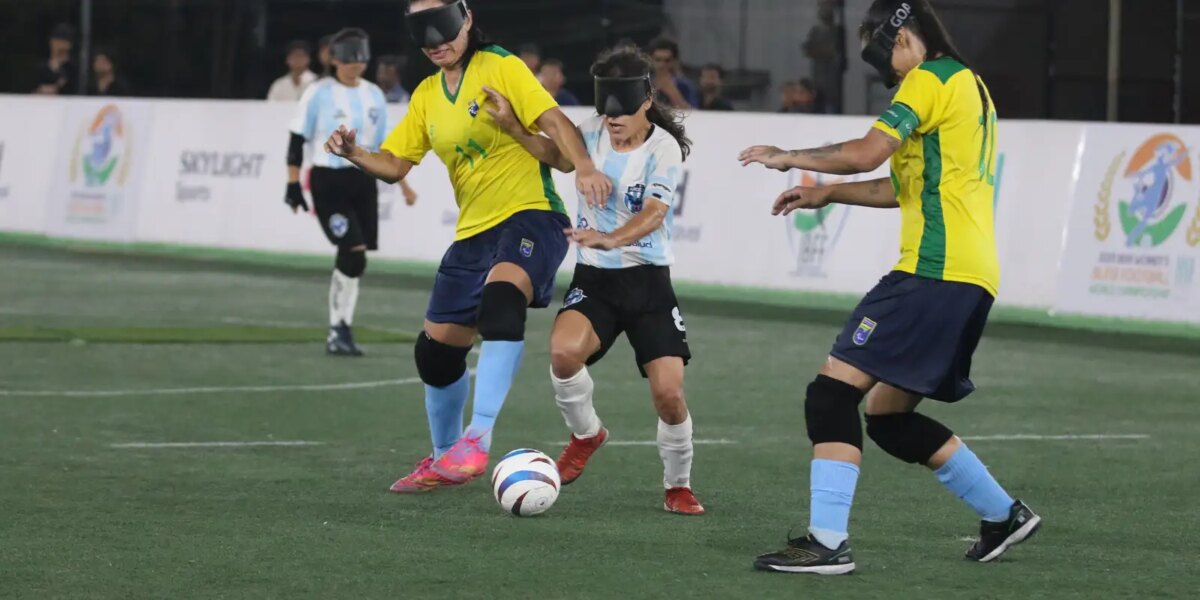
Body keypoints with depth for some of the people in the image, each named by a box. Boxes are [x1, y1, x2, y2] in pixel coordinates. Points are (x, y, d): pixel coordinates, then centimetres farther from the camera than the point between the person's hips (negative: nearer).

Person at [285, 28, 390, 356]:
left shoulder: (374, 95, 10)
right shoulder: (319, 93, -5)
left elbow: (385, 145, 17)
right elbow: (297, 141, -4)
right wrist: (293, 184, -9)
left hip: (364, 182, 5)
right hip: (328, 182, -5)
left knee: (352, 261, 5)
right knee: (354, 254, -17)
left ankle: (340, 332, 14)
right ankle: (339, 330, -8)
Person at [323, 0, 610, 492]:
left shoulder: (501, 67, -7)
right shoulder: (426, 96, 12)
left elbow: (554, 122, -16)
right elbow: (394, 165, 14)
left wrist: (583, 167, -33)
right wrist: (354, 153, -6)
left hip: (530, 215, -7)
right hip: (473, 231, 7)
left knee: (501, 296, -37)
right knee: (435, 351, 10)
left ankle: (478, 438, -41)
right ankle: (444, 460, 33)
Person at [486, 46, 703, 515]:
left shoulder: (664, 149, -13)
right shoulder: (593, 133, 0)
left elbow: (653, 214, -27)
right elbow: (557, 155, 20)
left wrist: (610, 238, -46)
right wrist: (511, 125, 4)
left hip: (647, 280, -3)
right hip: (593, 277, 3)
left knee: (669, 394, -12)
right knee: (563, 351, -27)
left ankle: (678, 487, 14)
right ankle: (585, 435, 3)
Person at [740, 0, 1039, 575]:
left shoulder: (932, 78, -7)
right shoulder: (968, 85, 24)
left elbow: (867, 153, -17)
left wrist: (789, 157, -3)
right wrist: (826, 194, 27)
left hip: (936, 270, -10)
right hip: (970, 276, 10)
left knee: (834, 390, -12)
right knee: (888, 415, 17)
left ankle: (828, 543, -18)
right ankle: (1005, 514, 21)